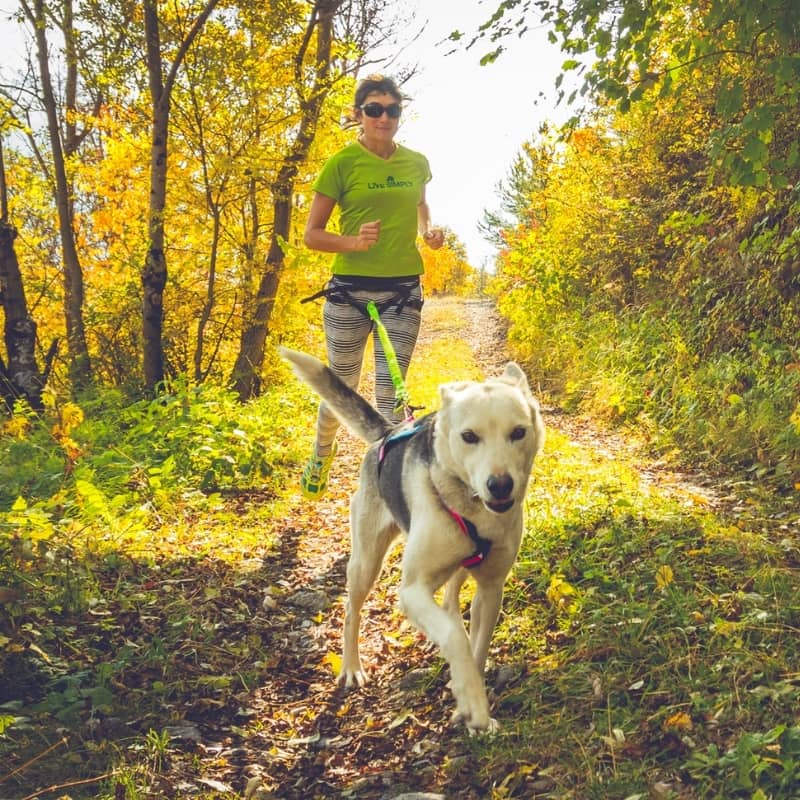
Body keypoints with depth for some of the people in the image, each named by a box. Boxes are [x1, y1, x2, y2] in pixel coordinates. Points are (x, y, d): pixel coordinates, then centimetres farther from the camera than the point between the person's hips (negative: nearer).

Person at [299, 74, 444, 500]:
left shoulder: (416, 163, 6)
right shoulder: (342, 163, -6)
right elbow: (311, 234, -4)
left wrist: (429, 230, 3)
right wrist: (354, 241, -23)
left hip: (403, 291, 3)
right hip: (350, 290, -2)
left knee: (390, 392, 1)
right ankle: (321, 455, 40)